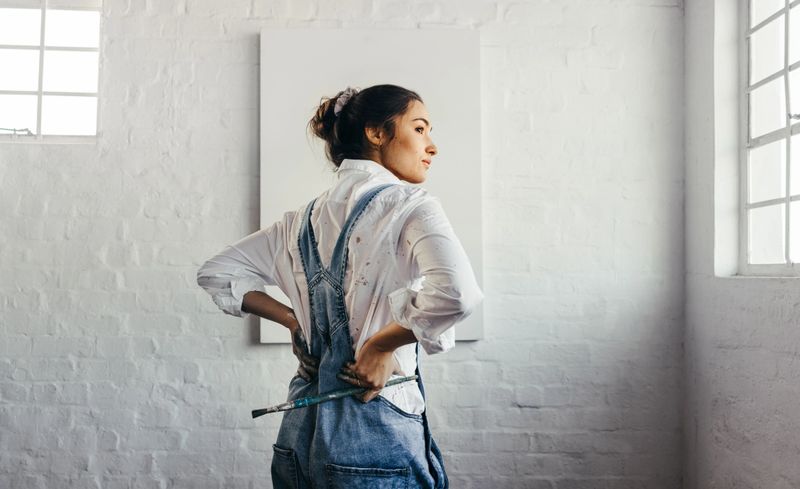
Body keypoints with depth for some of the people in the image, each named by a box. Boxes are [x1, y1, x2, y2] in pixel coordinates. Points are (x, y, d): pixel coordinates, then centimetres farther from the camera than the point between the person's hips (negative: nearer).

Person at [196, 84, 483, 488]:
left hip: (301, 430, 7)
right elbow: (456, 293, -28)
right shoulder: (409, 204, -10)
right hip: (376, 438, -6)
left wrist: (293, 320, 12)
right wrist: (381, 345, -14)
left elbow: (215, 273, 19)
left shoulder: (306, 218, 10)